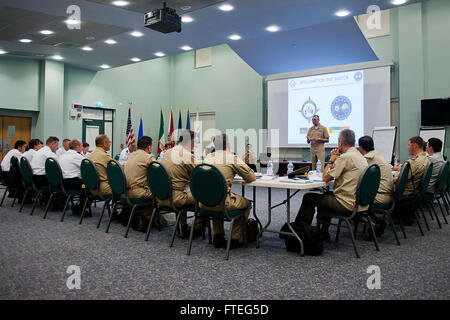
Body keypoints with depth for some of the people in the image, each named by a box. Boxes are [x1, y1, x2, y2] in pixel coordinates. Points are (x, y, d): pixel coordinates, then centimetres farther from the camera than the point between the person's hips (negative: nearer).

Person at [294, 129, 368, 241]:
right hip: (360, 203, 10)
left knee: (308, 198, 3)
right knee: (325, 195, 32)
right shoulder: (360, 156, 12)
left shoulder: (345, 157, -18)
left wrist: (332, 160, 0)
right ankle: (323, 233, 34)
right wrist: (335, 160, 10)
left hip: (348, 205, -10)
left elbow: (325, 177, -13)